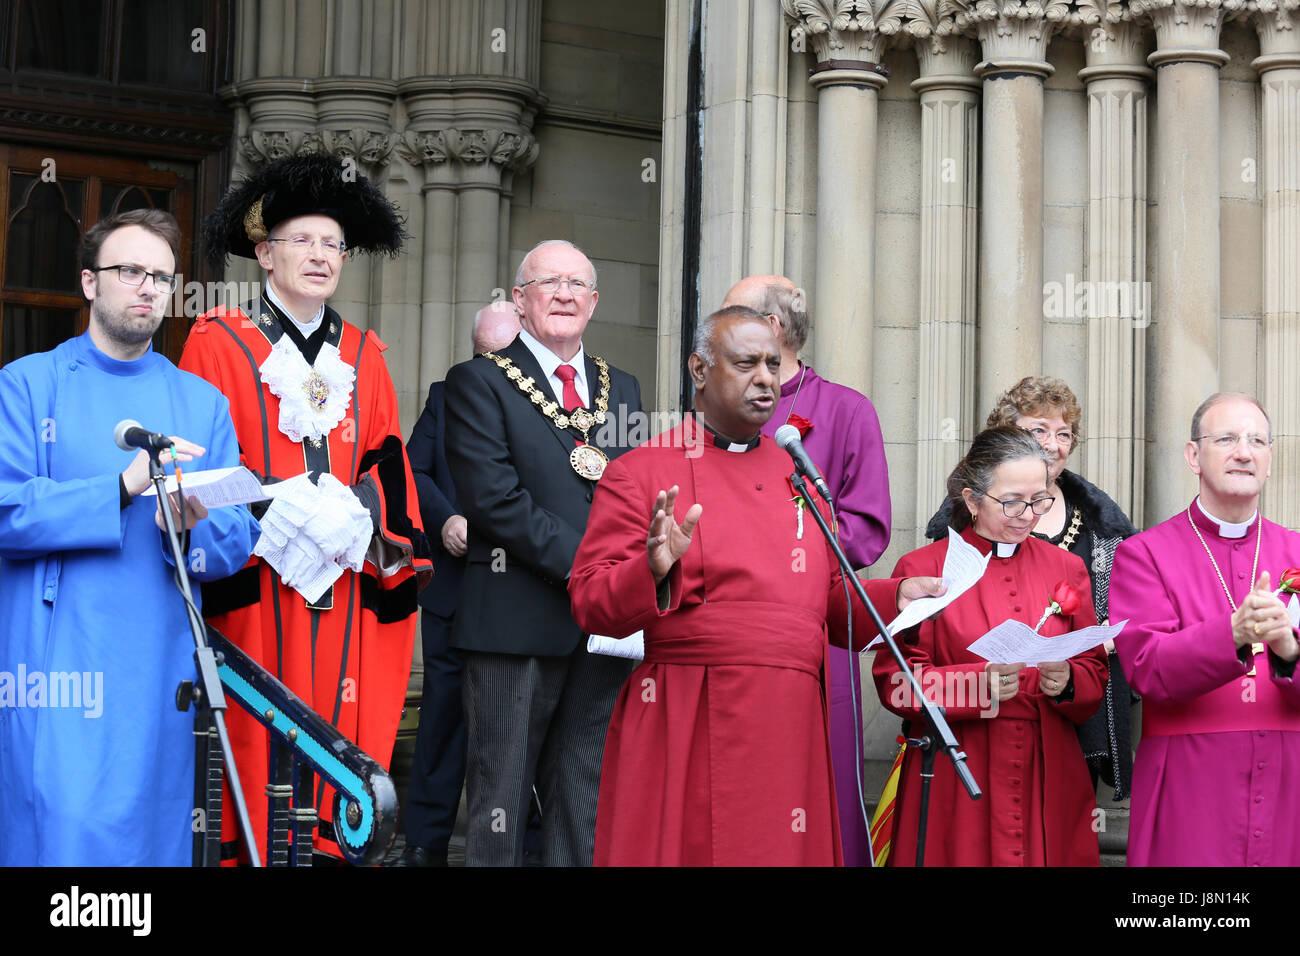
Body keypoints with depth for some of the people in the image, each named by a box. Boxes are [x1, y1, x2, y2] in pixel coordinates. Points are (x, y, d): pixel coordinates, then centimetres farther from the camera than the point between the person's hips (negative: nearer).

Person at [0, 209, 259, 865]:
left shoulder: (202, 403, 15)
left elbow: (240, 541, 8)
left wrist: (196, 526, -14)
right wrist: (122, 487, -18)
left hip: (160, 676, 3)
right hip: (55, 668, -3)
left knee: (153, 836, 5)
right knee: (60, 838, -10)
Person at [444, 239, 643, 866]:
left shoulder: (622, 389, 18)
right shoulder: (478, 383, 0)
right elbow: (494, 498, -11)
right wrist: (582, 564, -16)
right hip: (517, 621, -5)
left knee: (586, 802, 7)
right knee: (501, 798, 0)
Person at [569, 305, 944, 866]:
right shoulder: (640, 473, 2)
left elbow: (827, 603, 21)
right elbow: (590, 602, -5)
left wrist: (896, 599, 4)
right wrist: (654, 570, -23)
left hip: (788, 730, 4)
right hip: (684, 733, -4)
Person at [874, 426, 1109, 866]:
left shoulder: (1066, 569, 12)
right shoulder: (922, 568, -1)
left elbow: (1096, 674, 12)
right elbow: (894, 680, -5)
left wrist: (1066, 681, -12)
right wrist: (977, 683, -21)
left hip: (1047, 779, 3)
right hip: (953, 784, -3)